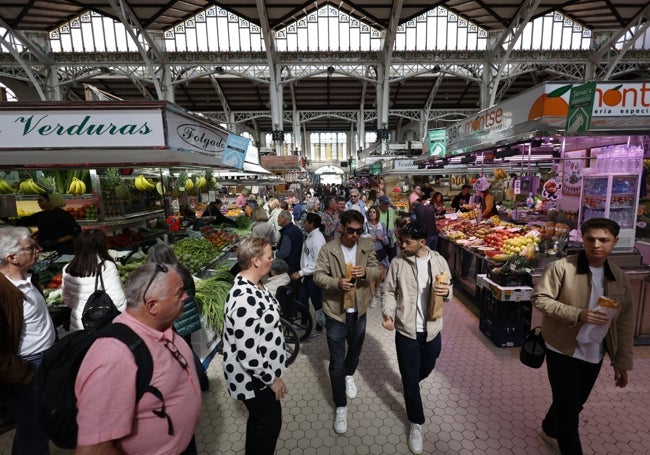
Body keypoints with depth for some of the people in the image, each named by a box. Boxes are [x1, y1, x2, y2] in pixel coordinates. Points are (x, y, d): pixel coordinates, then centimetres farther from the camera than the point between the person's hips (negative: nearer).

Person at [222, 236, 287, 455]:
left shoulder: (254, 284, -3)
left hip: (260, 371, 9)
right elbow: (248, 353, -31)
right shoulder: (245, 299, -35)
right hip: (253, 377, -9)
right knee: (270, 421, 14)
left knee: (260, 419, 28)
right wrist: (272, 379, -17)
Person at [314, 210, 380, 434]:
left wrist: (365, 271, -24)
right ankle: (341, 407, 26)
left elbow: (377, 271, -1)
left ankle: (349, 375, 60)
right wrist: (337, 282, -31)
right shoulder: (328, 249, -14)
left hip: (359, 311, 4)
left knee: (355, 350, 27)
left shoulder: (368, 245, -5)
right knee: (336, 362, 6)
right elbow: (318, 275, -12)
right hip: (335, 312, -3)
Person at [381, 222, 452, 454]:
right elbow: (389, 291, -5)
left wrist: (446, 292, -20)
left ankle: (409, 383, 60)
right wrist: (388, 314, -22)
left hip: (432, 329, 3)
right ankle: (416, 424, 32)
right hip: (406, 330, -2)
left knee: (426, 370, 25)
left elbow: (448, 289, 4)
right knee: (410, 379, 9)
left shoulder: (439, 261, -5)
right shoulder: (398, 262, -11)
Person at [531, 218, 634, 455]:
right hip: (562, 350, -6)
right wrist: (577, 314, -27)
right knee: (568, 405, 2)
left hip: (594, 354, 6)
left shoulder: (621, 278, 0)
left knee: (576, 402, 22)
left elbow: (625, 323, 6)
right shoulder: (561, 267, -17)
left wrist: (622, 362, 6)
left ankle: (550, 430, 47)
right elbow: (540, 298, -16)